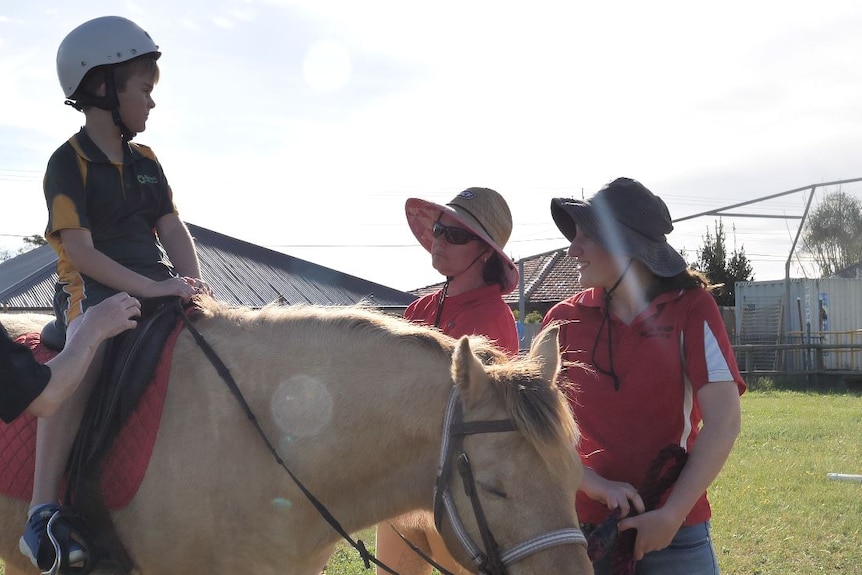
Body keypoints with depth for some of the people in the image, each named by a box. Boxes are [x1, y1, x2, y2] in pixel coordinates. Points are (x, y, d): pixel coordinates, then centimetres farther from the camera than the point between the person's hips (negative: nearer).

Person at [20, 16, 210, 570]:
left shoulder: (147, 163, 19)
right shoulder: (70, 162, -3)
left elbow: (174, 231, 11)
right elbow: (80, 251, -14)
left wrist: (192, 282, -9)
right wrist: (149, 288, -22)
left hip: (157, 288, 8)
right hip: (94, 290, -8)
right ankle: (42, 514, -39)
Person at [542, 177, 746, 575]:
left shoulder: (692, 310, -4)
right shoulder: (563, 320, 2)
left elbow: (723, 424, -12)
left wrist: (671, 515, -17)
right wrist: (592, 483, -17)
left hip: (674, 533, -2)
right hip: (583, 524, 2)